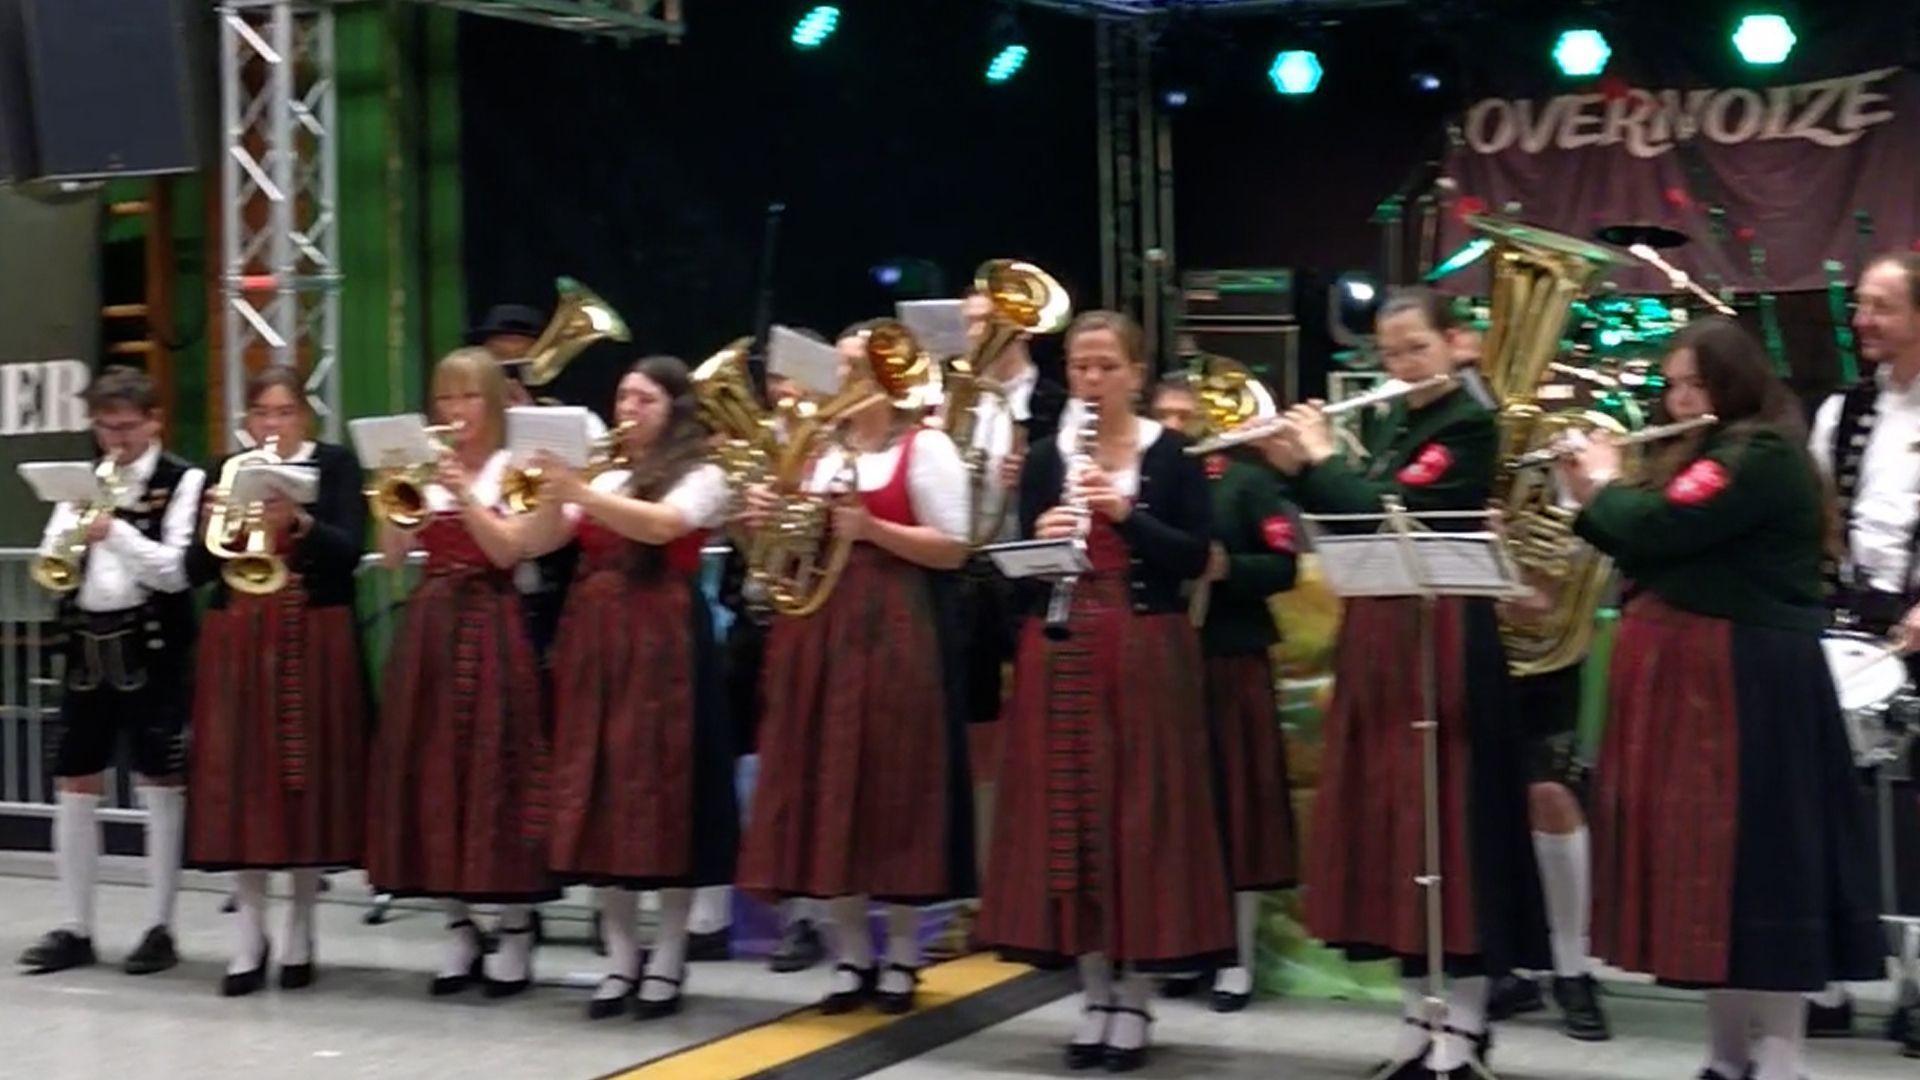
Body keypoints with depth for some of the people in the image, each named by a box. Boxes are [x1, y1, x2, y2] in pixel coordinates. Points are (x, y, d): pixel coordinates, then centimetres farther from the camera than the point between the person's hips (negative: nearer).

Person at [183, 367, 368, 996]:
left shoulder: (335, 464, 2)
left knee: (307, 779, -1)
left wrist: (299, 521, -26)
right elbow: (195, 572, 5)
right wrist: (212, 532, -15)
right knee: (241, 782, -2)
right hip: (238, 642, 2)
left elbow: (350, 553, -10)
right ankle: (249, 940, 3)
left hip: (311, 639, -2)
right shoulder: (224, 471, 10)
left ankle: (299, 937, 10)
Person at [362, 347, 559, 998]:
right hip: (430, 626, 5)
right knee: (432, 768, 4)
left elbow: (508, 551, -12)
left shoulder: (512, 469, 0)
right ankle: (459, 928, 14)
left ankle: (516, 933, 2)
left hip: (487, 626, -4)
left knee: (495, 765, -6)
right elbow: (392, 557, 3)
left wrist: (462, 493, -20)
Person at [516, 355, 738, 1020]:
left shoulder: (701, 477, 1)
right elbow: (536, 544, 8)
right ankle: (621, 961, 10)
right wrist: (552, 495, -10)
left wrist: (580, 493, -26)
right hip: (593, 642, 6)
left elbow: (660, 525, -20)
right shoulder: (604, 479, 19)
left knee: (662, 786, -4)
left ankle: (667, 963, 4)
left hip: (661, 643, -5)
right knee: (603, 790, 3)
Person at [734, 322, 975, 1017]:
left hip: (892, 632, -6)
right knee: (828, 789, 5)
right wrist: (770, 521, -1)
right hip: (818, 629, 6)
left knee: (895, 790, -1)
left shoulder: (926, 447, -4)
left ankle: (901, 957, 11)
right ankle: (852, 956, 15)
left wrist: (870, 528, -19)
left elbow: (954, 550, -10)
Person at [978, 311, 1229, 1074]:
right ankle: (1094, 995, 13)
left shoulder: (1172, 455, 1)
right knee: (1070, 813, 3)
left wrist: (1126, 514, -19)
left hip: (1147, 653, -2)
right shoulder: (1046, 458, 7)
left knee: (1141, 815, 0)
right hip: (1063, 653, 2)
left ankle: (1132, 1000, 10)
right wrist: (1043, 536, -16)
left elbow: (1195, 559, -7)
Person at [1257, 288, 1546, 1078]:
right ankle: (1416, 1010, 18)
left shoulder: (1467, 425, -10)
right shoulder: (1388, 423, 15)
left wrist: (1319, 457, -7)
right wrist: (1295, 469, 3)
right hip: (1377, 643, 8)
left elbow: (1385, 513, -20)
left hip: (1442, 647, -8)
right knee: (1389, 814, 9)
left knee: (1448, 816, -4)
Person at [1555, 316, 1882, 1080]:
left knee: (1755, 862, -7)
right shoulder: (1703, 453, 18)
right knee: (1704, 859, 11)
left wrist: (1607, 485, -4)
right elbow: (1647, 554, 19)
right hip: (1687, 672, 10)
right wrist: (1590, 500, 8)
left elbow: (1658, 528, -23)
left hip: (1744, 681, -10)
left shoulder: (1761, 454, -14)